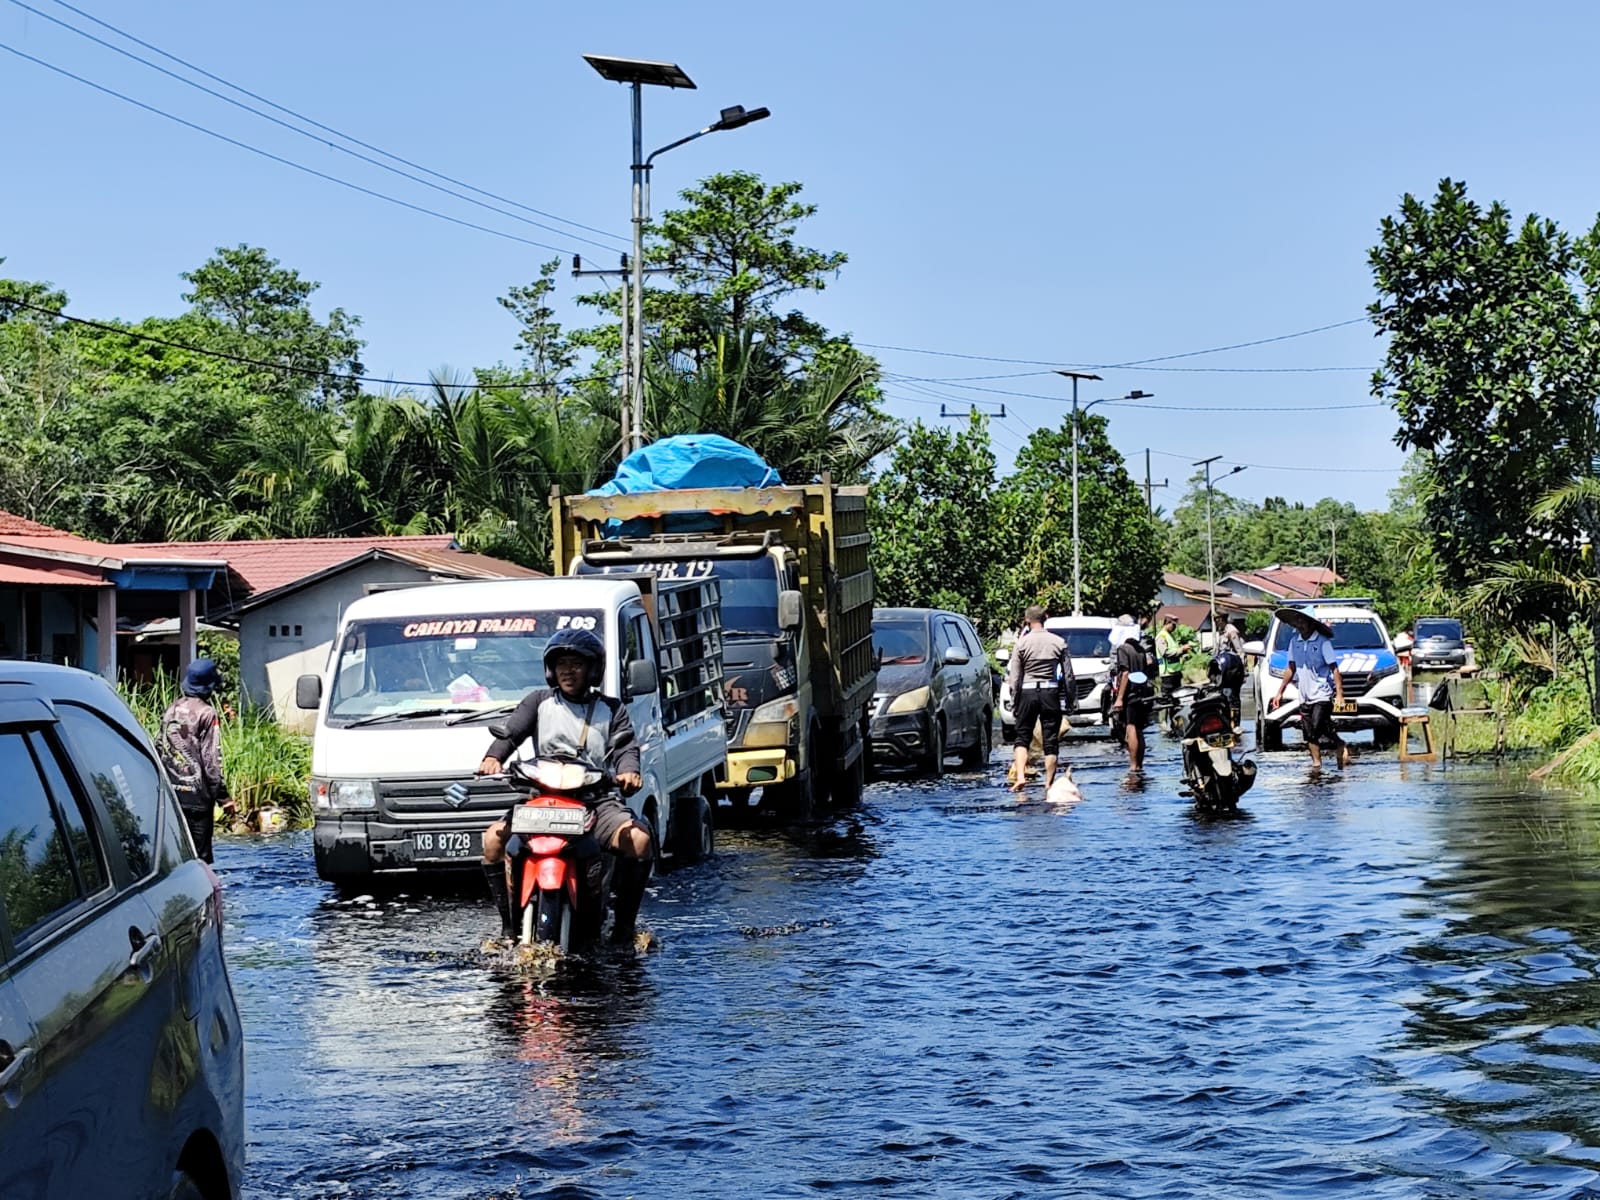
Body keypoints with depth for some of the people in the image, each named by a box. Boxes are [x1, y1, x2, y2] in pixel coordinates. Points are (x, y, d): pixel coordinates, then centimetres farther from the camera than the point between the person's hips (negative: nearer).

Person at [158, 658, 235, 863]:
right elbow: (211, 760, -13)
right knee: (199, 854, -5)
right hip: (196, 795, -7)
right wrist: (223, 796, -8)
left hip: (171, 792, 7)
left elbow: (160, 752, 13)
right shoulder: (206, 714, -11)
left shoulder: (171, 710, 9)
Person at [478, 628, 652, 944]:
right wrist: (493, 757, -21)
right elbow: (511, 732, 3)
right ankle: (509, 923, -10)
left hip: (596, 799, -1)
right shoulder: (539, 702, 18)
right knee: (494, 839, -22)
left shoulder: (611, 710, 18)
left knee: (640, 841, -28)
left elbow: (625, 746, 3)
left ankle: (624, 924, -14)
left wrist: (628, 771, -22)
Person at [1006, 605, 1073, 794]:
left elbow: (1014, 677, -3)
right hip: (1050, 693, 1)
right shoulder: (1058, 642, 1)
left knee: (1022, 738, 6)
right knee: (1051, 741, 5)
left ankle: (1020, 776, -12)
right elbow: (1068, 674, 3)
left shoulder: (1022, 642, -3)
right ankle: (1049, 783, 5)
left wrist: (1014, 702, 3)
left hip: (1028, 693, -1)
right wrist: (1071, 699, 12)